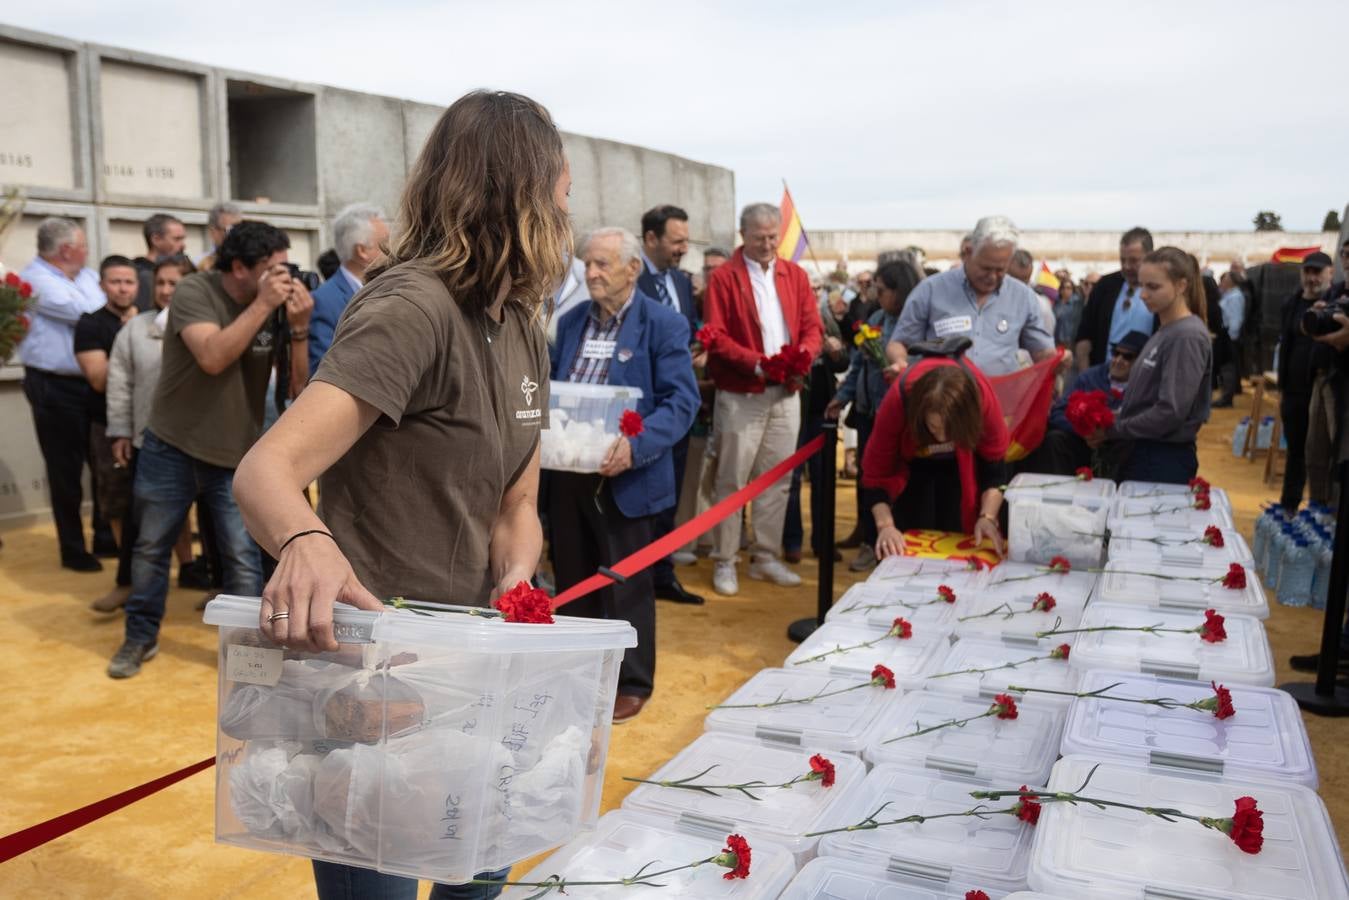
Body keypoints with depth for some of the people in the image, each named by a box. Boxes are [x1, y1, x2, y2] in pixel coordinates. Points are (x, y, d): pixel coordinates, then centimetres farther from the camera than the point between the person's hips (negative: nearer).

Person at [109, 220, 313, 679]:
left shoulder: (279, 305, -6)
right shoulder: (194, 291, -14)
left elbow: (299, 387, -7)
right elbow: (213, 357, -30)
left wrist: (298, 327, -21)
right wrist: (262, 305, -29)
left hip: (237, 455, 1)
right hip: (171, 448, -1)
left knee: (243, 558, 0)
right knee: (151, 547, 12)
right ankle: (140, 637, 31)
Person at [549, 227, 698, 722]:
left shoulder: (664, 324, -7)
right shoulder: (571, 322, 12)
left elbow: (682, 400, -14)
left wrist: (636, 445, -28)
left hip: (626, 478, -6)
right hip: (567, 473, 6)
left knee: (627, 586, 6)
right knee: (572, 581, 17)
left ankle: (631, 683, 22)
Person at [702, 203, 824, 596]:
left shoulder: (795, 275, 10)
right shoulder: (723, 277, -5)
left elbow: (813, 327, 8)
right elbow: (715, 338, -11)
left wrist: (803, 355, -13)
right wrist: (756, 363, -22)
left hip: (786, 394, 5)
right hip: (741, 396, -4)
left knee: (777, 478, 9)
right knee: (732, 480, 0)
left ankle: (766, 557, 19)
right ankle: (724, 562, 8)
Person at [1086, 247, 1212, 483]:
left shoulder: (1188, 336, -15)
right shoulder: (1164, 331, 11)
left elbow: (1171, 411, -22)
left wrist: (1112, 430, -13)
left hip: (1165, 460, -8)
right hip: (1139, 452, 8)